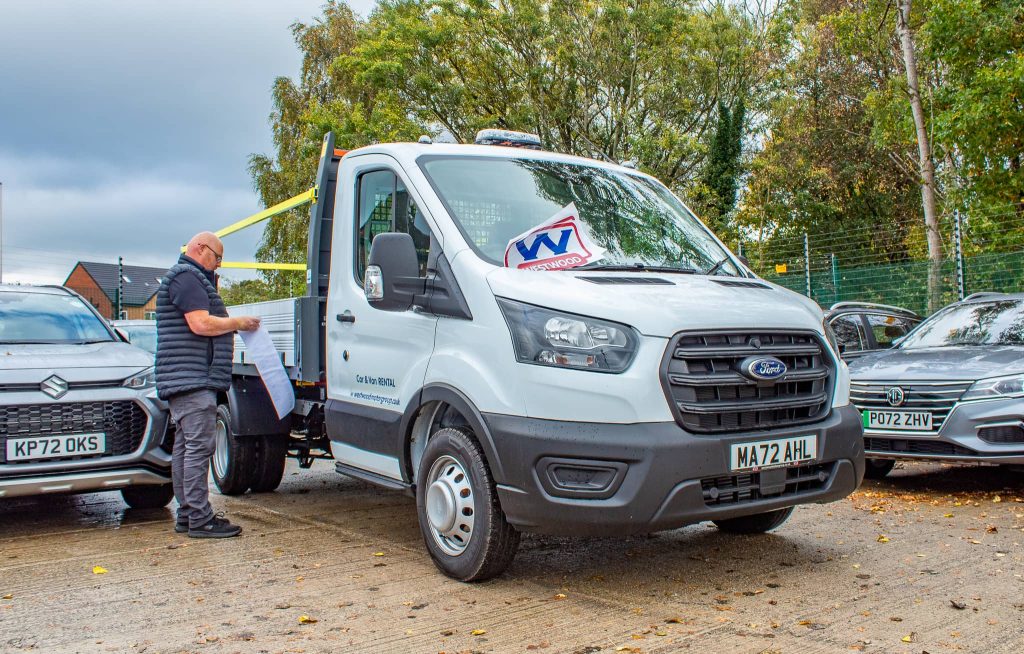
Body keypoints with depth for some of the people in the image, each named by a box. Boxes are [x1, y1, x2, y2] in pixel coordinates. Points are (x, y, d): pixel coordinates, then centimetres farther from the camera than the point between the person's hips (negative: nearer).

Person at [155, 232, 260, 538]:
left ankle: (186, 514, 16)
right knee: (198, 446, -11)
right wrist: (238, 323, -7)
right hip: (192, 378, -11)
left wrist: (230, 326, 16)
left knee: (185, 447, 11)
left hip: (186, 380, 11)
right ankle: (200, 518, -9)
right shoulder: (186, 277, -9)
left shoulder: (186, 278, 26)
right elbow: (201, 324, -20)